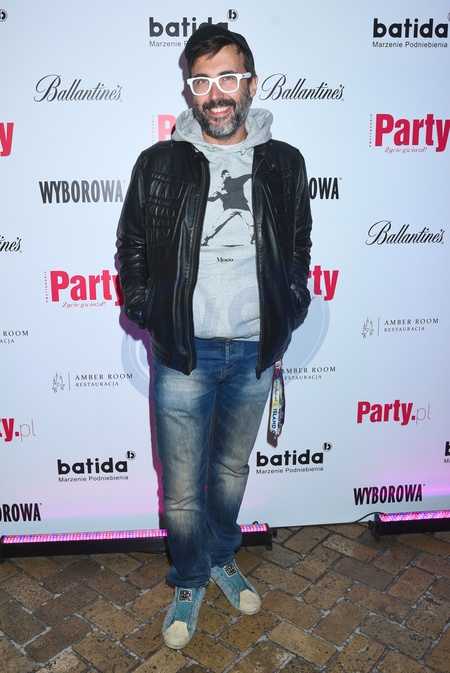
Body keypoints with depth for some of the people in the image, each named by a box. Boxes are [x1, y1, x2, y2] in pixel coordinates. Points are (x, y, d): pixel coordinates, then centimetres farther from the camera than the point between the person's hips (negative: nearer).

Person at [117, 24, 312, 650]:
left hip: (255, 351, 2)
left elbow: (299, 248, 12)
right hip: (183, 352, -1)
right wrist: (147, 318, 0)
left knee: (233, 469, 20)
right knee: (183, 488, 8)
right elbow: (131, 247, 6)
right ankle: (189, 582, 36)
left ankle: (223, 558, 46)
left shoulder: (284, 163, 3)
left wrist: (286, 321, 6)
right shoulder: (159, 164, -1)